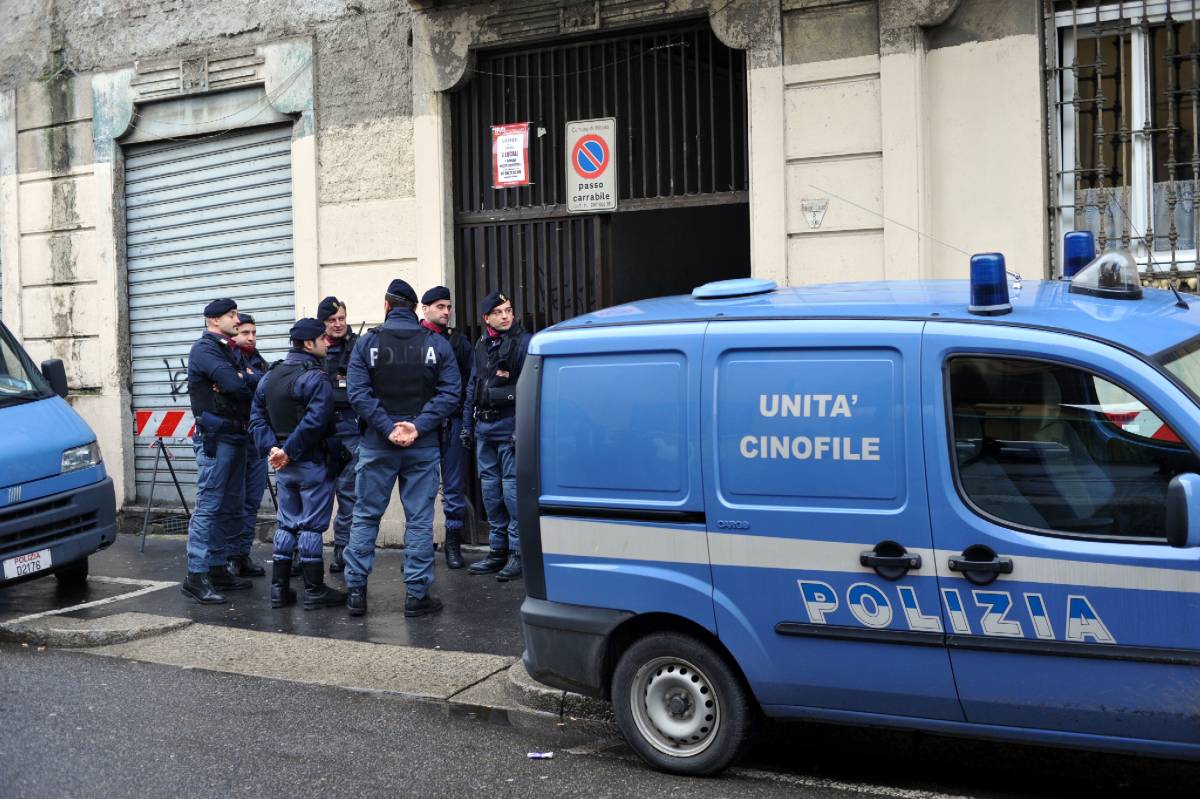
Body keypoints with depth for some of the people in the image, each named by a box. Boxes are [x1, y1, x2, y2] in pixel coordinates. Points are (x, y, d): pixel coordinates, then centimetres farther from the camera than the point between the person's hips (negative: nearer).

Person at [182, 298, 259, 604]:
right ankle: (196, 576, -9)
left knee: (230, 506, 12)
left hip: (235, 436, 9)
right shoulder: (205, 349, -8)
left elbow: (245, 383, 9)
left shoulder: (231, 350, 21)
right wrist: (256, 378, -3)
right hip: (215, 437, -9)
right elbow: (235, 385, -22)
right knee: (208, 505, -10)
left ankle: (218, 568, 19)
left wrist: (247, 378, -13)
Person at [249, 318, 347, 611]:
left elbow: (257, 417, 7)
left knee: (286, 524, 15)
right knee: (312, 526, 0)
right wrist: (288, 451, -18)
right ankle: (314, 591, 7)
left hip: (284, 466, 7)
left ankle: (279, 589, 17)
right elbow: (314, 422, -26)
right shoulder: (315, 378, -16)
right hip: (313, 464, -7)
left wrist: (271, 448, -3)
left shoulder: (269, 377, 10)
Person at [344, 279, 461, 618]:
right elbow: (450, 392, -7)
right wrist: (418, 427, -12)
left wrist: (387, 427, -11)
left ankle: (355, 590, 10)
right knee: (420, 520, 5)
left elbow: (358, 392, -10)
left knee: (365, 516, 10)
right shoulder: (436, 344, 1)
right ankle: (416, 595, 7)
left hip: (377, 445, 0)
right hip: (423, 446, 0)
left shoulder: (366, 342, -1)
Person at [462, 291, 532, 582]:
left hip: (510, 427, -7)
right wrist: (467, 424, 18)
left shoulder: (525, 342, -6)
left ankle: (519, 552, -1)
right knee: (490, 488, 11)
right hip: (484, 427, 7)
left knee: (513, 489, -7)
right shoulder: (481, 345, 15)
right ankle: (498, 549, 20)